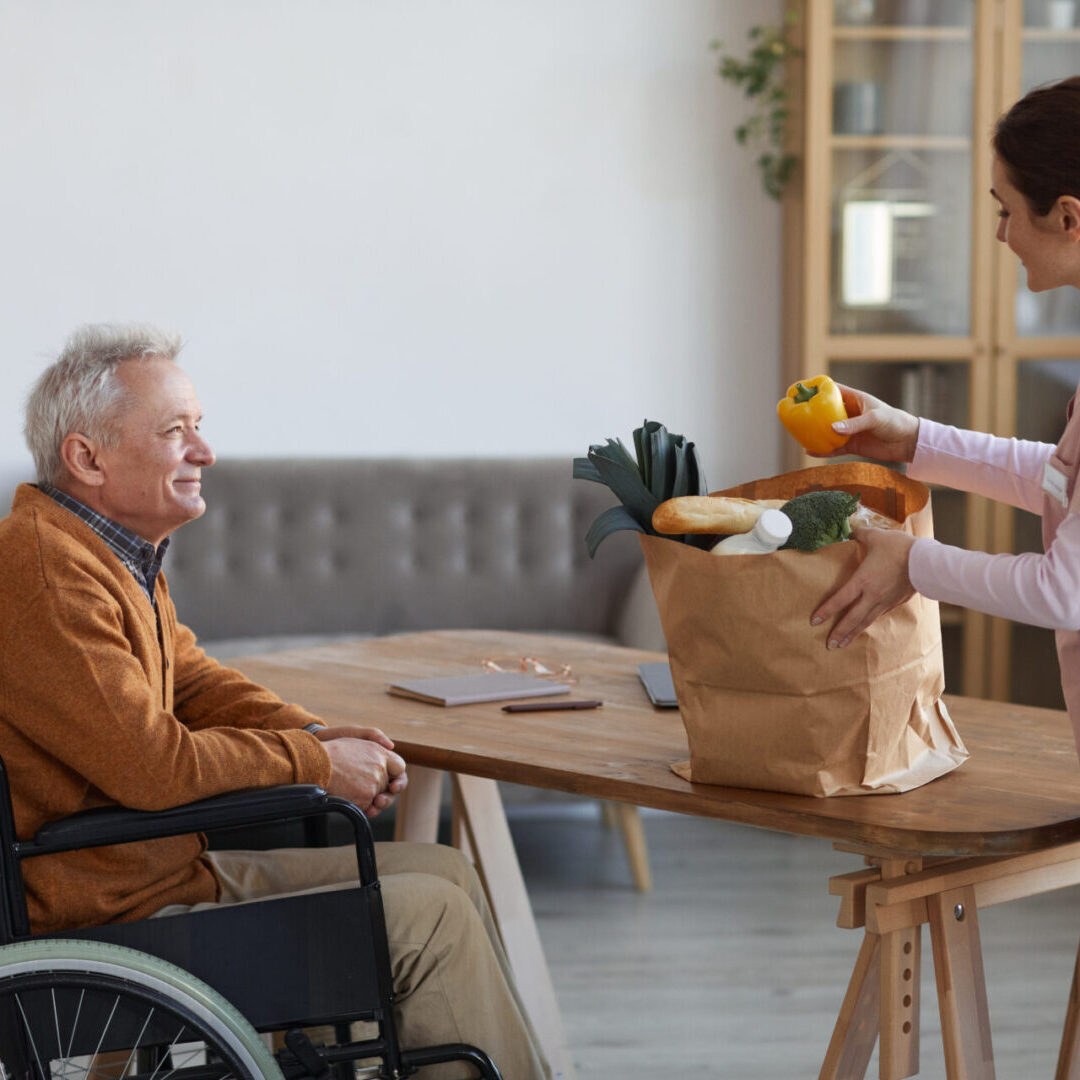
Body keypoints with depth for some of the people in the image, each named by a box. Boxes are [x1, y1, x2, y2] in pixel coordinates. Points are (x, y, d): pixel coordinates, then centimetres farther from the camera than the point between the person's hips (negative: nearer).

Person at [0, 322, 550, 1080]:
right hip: (121, 917, -10)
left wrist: (320, 736, 0)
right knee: (430, 919, -10)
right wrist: (315, 762, -12)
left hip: (179, 862, 10)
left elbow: (193, 679, 18)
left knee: (445, 873, 9)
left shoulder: (121, 551, 10)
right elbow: (154, 766, -26)